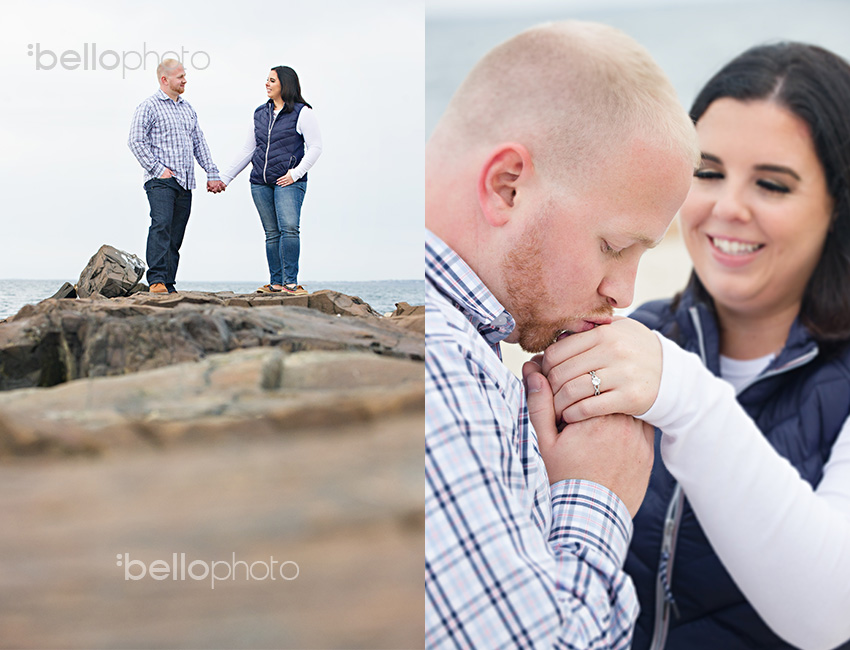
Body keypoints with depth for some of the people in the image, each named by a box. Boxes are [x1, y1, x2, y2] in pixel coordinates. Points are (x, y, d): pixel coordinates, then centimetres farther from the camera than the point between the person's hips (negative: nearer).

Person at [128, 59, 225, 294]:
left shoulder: (188, 108, 20)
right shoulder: (149, 106, -1)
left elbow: (199, 143, 23)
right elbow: (136, 141, -9)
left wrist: (212, 174, 15)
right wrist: (157, 169, -14)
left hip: (185, 182, 7)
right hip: (161, 181, -6)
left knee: (176, 235, 4)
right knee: (161, 225, -22)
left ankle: (169, 286, 7)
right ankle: (156, 280, -26)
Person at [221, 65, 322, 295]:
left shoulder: (302, 113, 0)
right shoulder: (260, 113, 17)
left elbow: (315, 147, -4)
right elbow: (248, 149, 22)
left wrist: (296, 173, -15)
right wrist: (225, 178, 21)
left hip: (288, 182, -5)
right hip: (260, 183, 5)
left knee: (289, 228, -18)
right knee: (272, 233, 4)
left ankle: (290, 282, -17)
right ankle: (275, 283, 7)